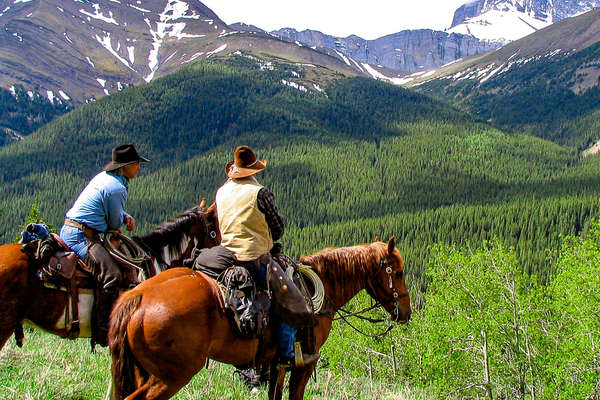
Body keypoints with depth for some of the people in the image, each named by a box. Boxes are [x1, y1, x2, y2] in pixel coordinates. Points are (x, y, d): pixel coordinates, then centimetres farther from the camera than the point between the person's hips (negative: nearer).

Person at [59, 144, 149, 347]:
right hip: (81, 236, -11)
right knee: (111, 274, -26)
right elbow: (115, 224, -5)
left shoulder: (103, 177, 14)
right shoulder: (117, 188, -16)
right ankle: (101, 331, -29)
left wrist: (126, 216, 12)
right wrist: (121, 223, 18)